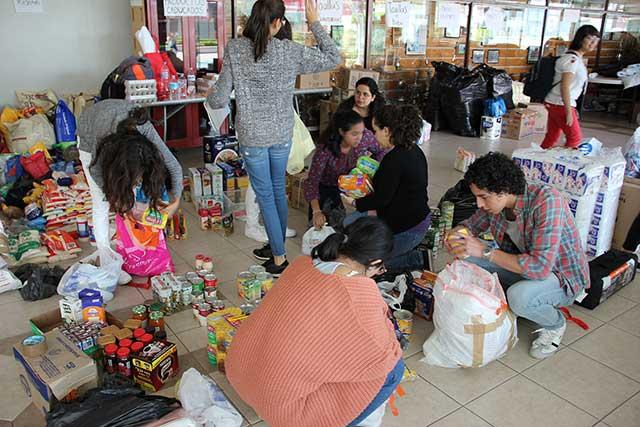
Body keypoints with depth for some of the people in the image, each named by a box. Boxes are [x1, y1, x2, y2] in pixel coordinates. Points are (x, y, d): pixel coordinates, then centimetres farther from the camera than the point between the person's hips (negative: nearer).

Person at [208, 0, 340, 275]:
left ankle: (279, 258, 14)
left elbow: (219, 100, -11)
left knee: (265, 196, 9)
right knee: (278, 190, 20)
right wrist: (315, 23, 4)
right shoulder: (290, 51, -11)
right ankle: (277, 246, 36)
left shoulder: (234, 50, -13)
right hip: (282, 135, 2)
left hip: (252, 136, -2)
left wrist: (210, 96, 13)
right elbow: (333, 59, 2)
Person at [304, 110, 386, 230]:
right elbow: (312, 180, -32)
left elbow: (380, 152, -3)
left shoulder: (366, 137, -24)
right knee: (319, 224, 1)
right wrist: (316, 212, -43)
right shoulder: (325, 149, -32)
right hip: (326, 187, -2)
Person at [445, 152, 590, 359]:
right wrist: (456, 233, -16)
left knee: (519, 296, -36)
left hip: (562, 277, -6)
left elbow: (540, 267, -38)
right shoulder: (496, 201, -12)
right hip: (524, 266, 6)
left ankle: (555, 324, -2)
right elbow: (473, 223, 9)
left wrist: (485, 251, -34)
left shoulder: (546, 201, -32)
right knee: (467, 257, -9)